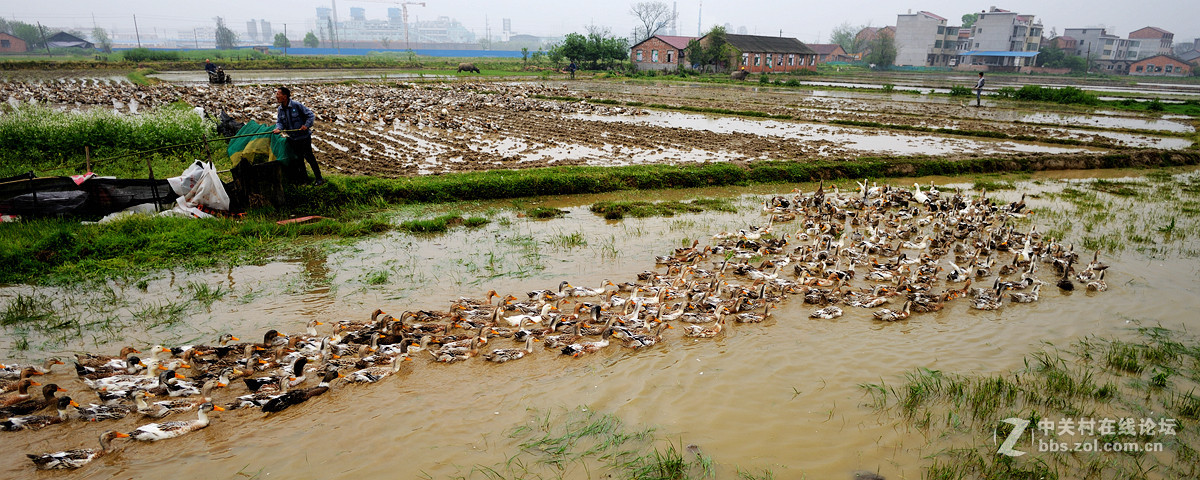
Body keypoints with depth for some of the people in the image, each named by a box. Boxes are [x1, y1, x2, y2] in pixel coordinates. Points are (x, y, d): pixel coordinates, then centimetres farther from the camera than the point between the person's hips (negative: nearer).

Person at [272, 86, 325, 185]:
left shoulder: (297, 105, -15)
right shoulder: (280, 109, 3)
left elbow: (311, 115, -11)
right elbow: (279, 121, 3)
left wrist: (306, 125, -23)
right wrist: (278, 128, -19)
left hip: (304, 137, -6)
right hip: (293, 139, 6)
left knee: (309, 156, -7)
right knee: (298, 158, 15)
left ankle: (319, 178, -1)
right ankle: (303, 176, 30)